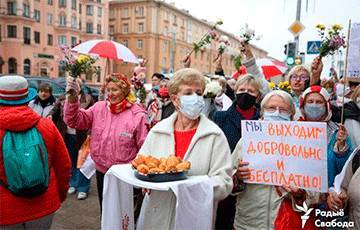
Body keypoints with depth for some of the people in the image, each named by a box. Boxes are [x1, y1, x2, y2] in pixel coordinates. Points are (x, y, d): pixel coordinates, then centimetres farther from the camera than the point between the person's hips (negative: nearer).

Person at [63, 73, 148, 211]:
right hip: (101, 171, 4)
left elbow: (144, 147, -11)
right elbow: (74, 121, -5)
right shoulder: (99, 108, 0)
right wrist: (72, 97, -19)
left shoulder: (137, 114, -13)